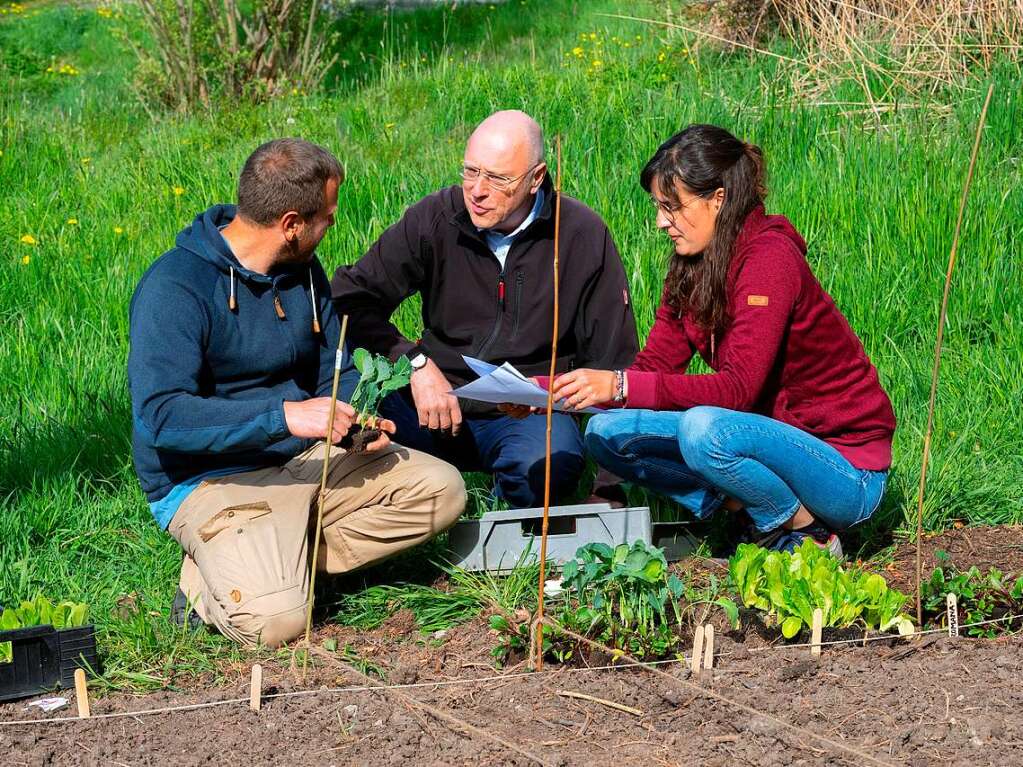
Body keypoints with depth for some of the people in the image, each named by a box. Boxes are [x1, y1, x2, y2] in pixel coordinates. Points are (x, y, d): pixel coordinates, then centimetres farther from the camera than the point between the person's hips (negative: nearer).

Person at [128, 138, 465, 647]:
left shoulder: (303, 270, 6)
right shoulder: (175, 287, -19)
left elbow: (335, 371, 17)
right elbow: (161, 416, -29)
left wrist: (357, 417, -7)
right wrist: (285, 416, -33)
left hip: (305, 459, 8)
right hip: (210, 481, -8)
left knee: (440, 490, -5)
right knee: (275, 620, -30)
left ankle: (287, 560, -7)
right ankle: (207, 581, 2)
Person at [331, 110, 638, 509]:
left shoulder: (583, 235, -4)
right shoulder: (436, 218, -2)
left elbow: (613, 360, -1)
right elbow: (351, 296, -3)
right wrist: (415, 363, -19)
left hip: (530, 414, -2)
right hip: (437, 402, 2)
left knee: (544, 467, -37)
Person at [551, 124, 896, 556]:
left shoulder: (769, 257, -21)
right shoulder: (691, 265, 4)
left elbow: (737, 387, -30)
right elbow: (656, 364, 0)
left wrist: (620, 386, -36)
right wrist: (550, 390, -14)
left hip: (847, 467, -8)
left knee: (703, 429, -35)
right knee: (607, 431, -4)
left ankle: (806, 533, -11)